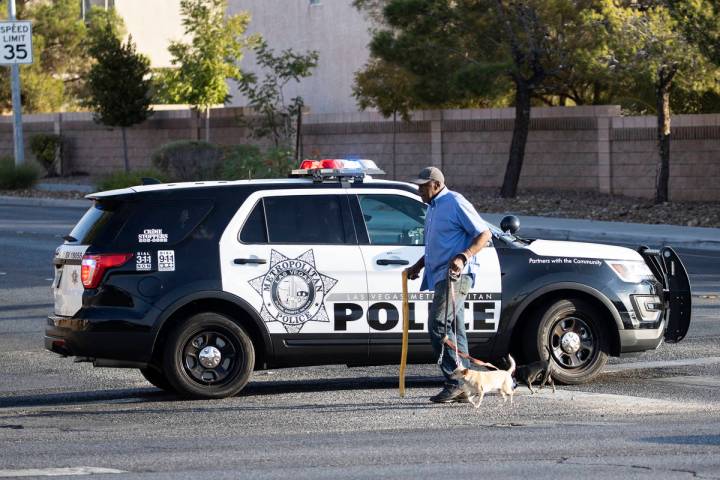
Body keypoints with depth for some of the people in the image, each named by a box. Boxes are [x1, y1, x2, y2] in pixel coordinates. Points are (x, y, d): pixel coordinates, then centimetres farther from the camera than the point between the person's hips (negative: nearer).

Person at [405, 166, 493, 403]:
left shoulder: (455, 204, -9)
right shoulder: (433, 208, 21)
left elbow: (484, 234, -13)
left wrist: (462, 258, -24)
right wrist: (419, 266, 24)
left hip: (456, 275, -10)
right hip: (440, 276, 10)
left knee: (438, 324, -18)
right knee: (453, 330, 8)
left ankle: (455, 381, -18)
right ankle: (462, 387, 10)